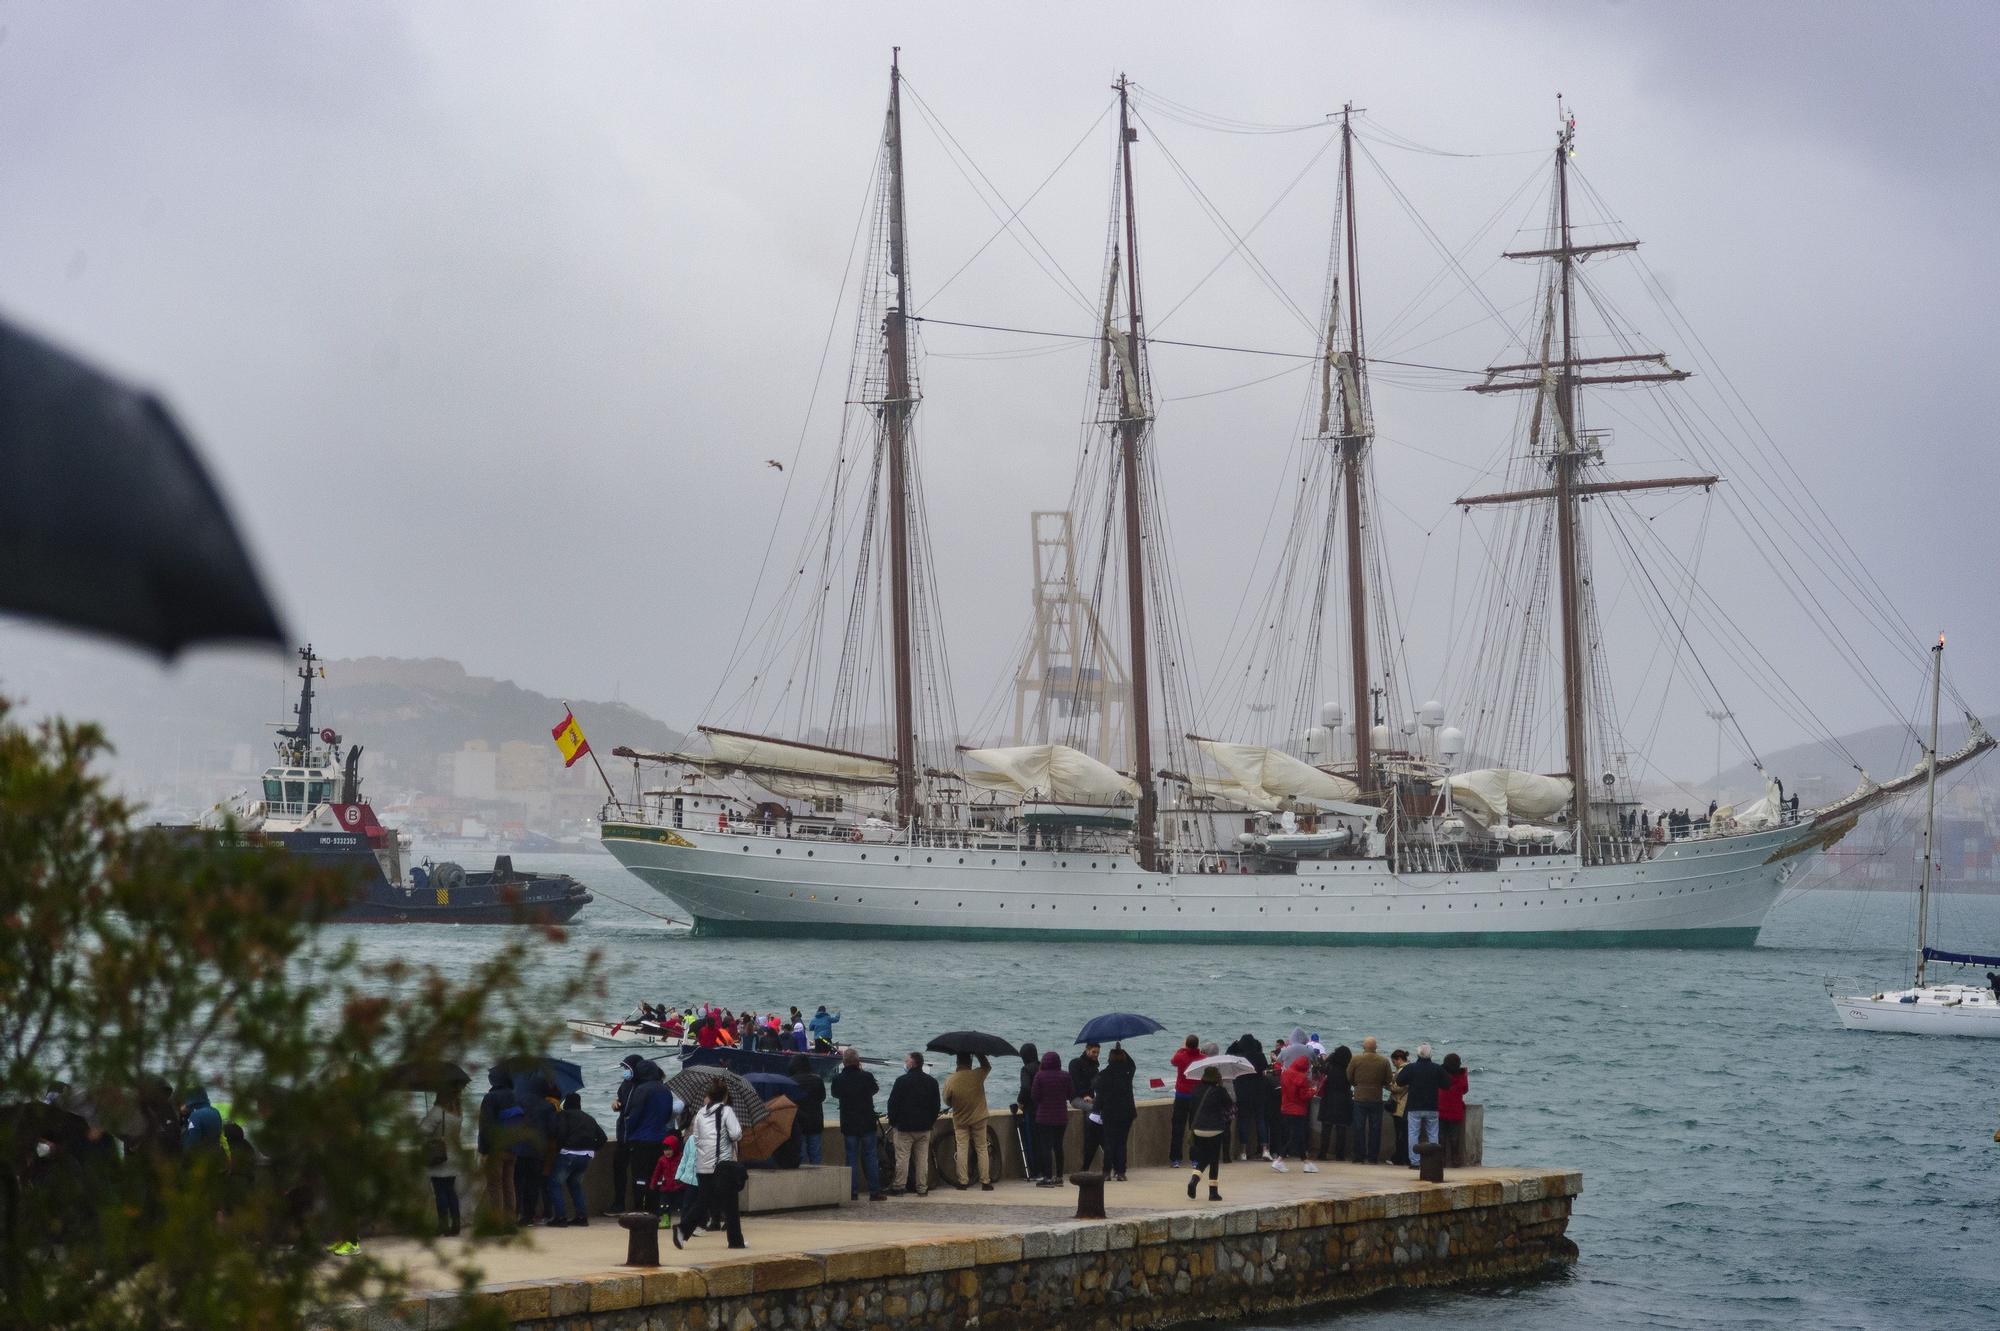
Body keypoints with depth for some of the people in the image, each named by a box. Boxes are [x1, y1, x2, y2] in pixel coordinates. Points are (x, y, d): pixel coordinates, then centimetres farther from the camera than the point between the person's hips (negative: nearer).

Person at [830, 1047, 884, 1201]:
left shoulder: (839, 1079, -9)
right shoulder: (867, 1077, -12)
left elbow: (835, 1094, 10)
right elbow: (875, 1089, 9)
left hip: (848, 1125, 0)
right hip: (867, 1124, 0)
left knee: (852, 1158, 7)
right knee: (870, 1157, 7)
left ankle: (853, 1192, 4)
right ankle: (874, 1191, 6)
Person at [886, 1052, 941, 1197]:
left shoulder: (902, 1081, -10)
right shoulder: (932, 1082, 6)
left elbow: (893, 1103, -8)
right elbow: (936, 1105, 11)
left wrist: (892, 1121, 3)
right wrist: (931, 1122, 19)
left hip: (904, 1126, -4)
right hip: (924, 1127, 4)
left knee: (902, 1158, -1)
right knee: (922, 1158, 8)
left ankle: (898, 1187, 0)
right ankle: (922, 1188, 8)